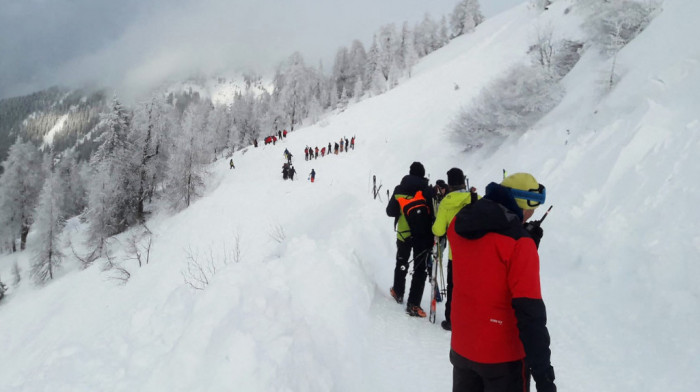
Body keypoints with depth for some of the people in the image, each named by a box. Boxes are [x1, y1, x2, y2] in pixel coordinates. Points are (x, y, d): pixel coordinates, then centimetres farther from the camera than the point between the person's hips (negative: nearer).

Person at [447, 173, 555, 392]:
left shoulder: (459, 226, -3)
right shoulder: (519, 243, -23)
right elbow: (529, 313, -25)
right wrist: (542, 372, -20)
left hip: (462, 347, 6)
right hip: (502, 355, -6)